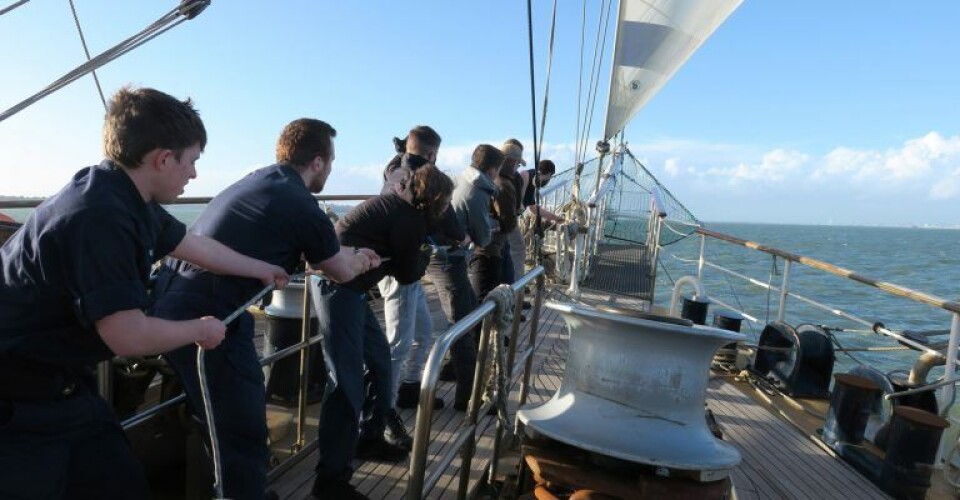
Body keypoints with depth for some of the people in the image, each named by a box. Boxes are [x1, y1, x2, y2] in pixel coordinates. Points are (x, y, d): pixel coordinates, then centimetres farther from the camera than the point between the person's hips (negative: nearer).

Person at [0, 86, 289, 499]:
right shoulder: (97, 217, -30)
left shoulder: (128, 200, 1)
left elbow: (199, 247, 17)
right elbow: (128, 336, -30)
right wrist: (200, 330, -11)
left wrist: (263, 270, 29)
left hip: (62, 385, 9)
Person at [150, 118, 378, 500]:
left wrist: (353, 253, 39)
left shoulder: (256, 180, 15)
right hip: (209, 318, -9)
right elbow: (341, 272, 10)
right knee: (244, 437, 5)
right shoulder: (304, 209, -10)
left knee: (216, 426, 27)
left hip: (169, 303, 10)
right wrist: (359, 262, 31)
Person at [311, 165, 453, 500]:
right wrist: (420, 260, 15)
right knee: (348, 383, -9)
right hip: (339, 288, -10)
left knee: (379, 359, 19)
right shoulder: (409, 218, -13)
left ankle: (369, 438, 34)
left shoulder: (399, 206, 15)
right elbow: (407, 275, -3)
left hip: (345, 285, 10)